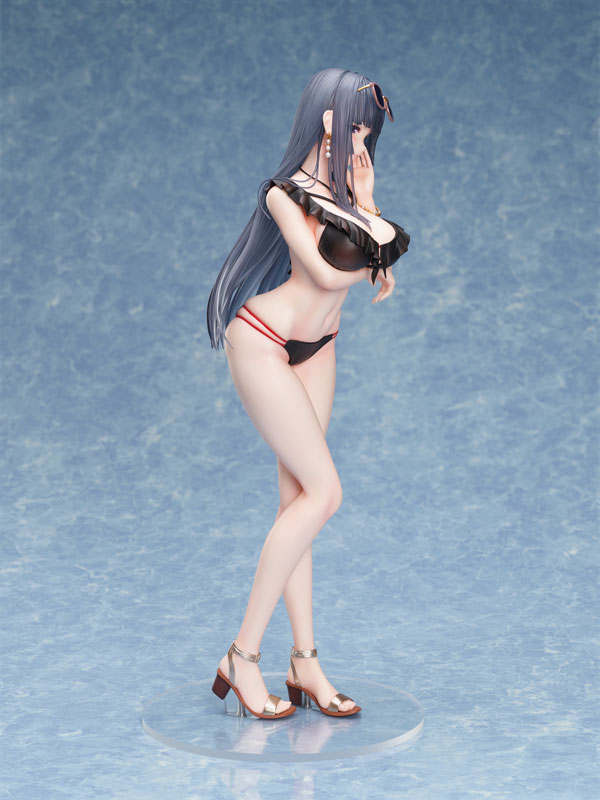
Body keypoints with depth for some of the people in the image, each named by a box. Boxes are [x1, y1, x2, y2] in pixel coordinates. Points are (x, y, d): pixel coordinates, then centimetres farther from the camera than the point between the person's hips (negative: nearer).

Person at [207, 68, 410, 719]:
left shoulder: (350, 182, 2)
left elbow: (380, 266, -5)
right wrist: (377, 258, -9)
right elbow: (326, 273, -23)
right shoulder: (285, 193, -16)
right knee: (323, 491, -13)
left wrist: (365, 206, -13)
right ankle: (242, 656, -5)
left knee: (298, 498, 5)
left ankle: (304, 663, 8)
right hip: (263, 343, -7)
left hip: (316, 347, 7)